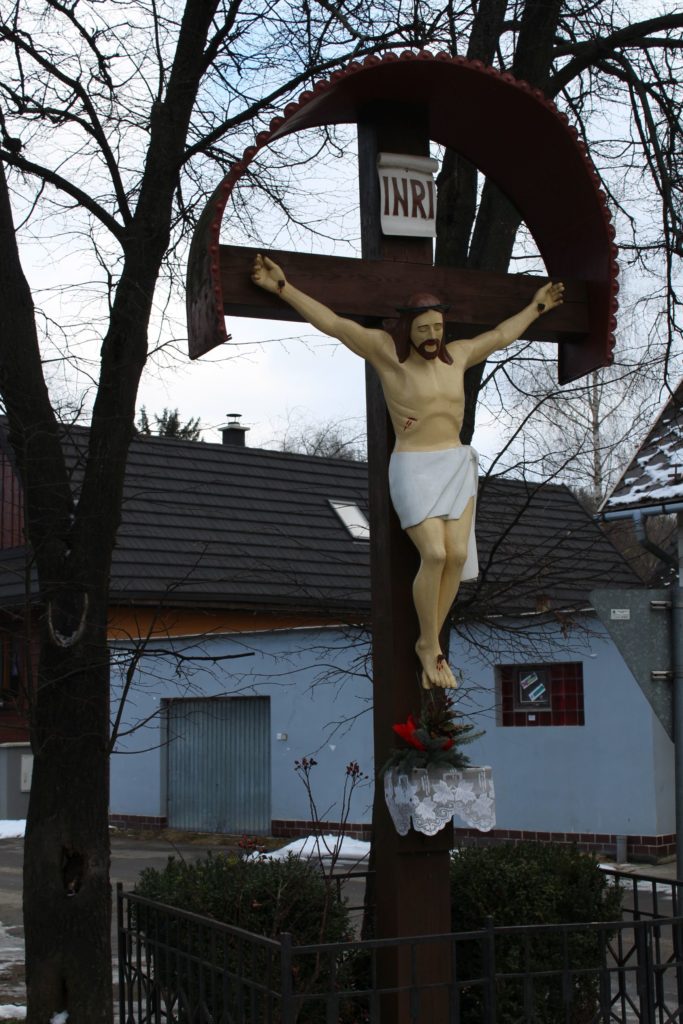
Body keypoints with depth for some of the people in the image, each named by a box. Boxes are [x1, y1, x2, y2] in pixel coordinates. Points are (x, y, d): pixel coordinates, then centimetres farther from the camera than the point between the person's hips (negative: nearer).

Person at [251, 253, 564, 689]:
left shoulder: (455, 355, 9)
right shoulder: (388, 350, -5)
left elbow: (500, 337, 26)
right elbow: (334, 323, -8)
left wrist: (536, 306, 36)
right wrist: (282, 287, -11)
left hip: (457, 465, 5)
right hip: (413, 470, -5)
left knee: (458, 554, -11)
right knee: (434, 555, -21)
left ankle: (428, 644, 3)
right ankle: (432, 647, -2)